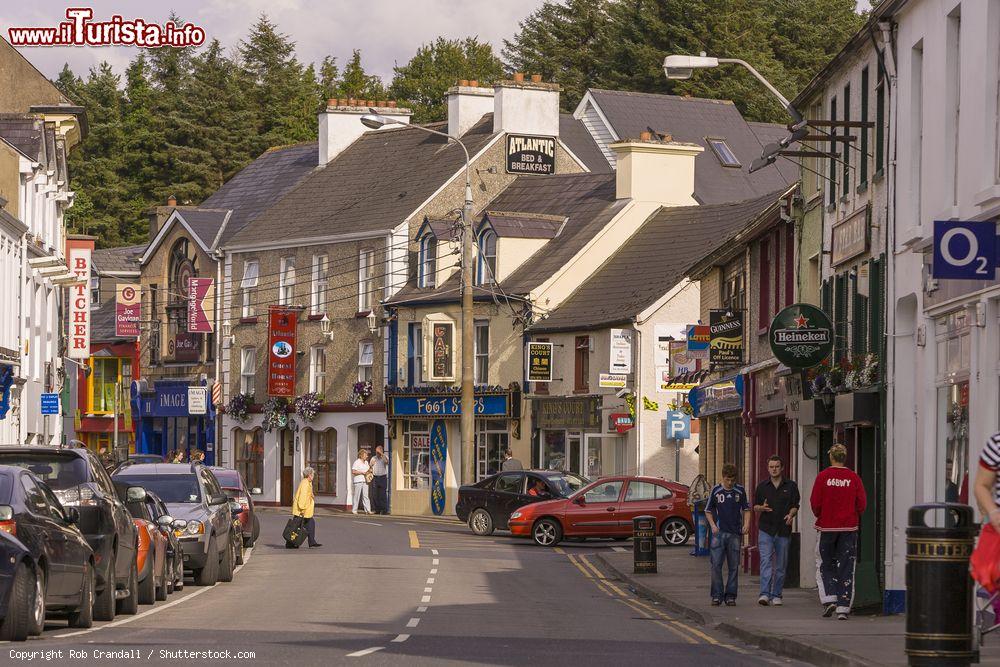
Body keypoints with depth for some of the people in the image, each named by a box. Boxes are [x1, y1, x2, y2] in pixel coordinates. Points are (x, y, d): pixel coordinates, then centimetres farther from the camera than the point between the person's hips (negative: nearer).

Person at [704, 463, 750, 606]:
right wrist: (712, 525, -5)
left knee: (733, 566, 4)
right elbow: (708, 511, 10)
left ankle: (730, 596, 10)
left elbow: (746, 509, 12)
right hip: (719, 533, -1)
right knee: (716, 565, -6)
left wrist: (746, 524, -5)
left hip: (735, 533, 1)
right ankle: (717, 595, 1)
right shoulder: (716, 491, 2)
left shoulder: (740, 490, 5)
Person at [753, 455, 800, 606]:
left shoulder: (791, 486, 5)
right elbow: (755, 506, 12)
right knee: (766, 561, -13)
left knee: (781, 565, 5)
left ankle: (776, 595, 15)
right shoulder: (762, 486, 8)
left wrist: (791, 515, -17)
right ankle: (764, 594, -20)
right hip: (766, 529, -1)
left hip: (783, 530, 1)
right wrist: (762, 508, -11)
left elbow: (795, 506, 4)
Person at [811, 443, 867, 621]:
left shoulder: (823, 477, -6)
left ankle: (830, 599, -2)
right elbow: (862, 503, -3)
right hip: (849, 528, 1)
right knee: (846, 567, 3)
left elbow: (815, 502, -7)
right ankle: (843, 608, 0)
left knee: (826, 566, 14)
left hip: (827, 527, -1)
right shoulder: (854, 478, -3)